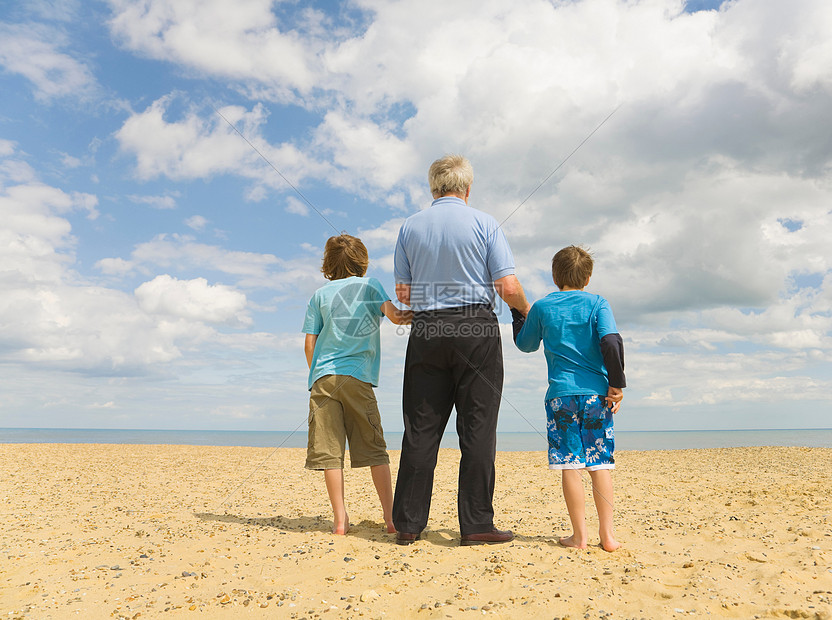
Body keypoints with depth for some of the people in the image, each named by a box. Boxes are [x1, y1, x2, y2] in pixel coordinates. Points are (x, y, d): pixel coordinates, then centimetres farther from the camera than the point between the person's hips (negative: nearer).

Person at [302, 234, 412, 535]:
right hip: (357, 377, -1)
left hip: (323, 377, 1)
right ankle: (390, 515, 8)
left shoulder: (320, 295, 14)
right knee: (374, 448, 6)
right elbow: (390, 310, -11)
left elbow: (309, 343, 10)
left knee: (329, 450, 1)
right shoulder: (369, 284, 11)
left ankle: (340, 518, 0)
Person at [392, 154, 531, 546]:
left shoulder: (410, 227, 8)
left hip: (426, 330, 3)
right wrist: (527, 312, 14)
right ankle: (476, 524, 7)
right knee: (477, 428, 3)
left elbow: (402, 293, 7)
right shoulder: (484, 223, 0)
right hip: (475, 328, -2)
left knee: (421, 429, 7)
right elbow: (508, 287, -5)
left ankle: (408, 524, 12)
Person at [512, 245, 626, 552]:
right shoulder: (598, 304, 3)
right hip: (596, 393, 0)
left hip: (560, 394, 0)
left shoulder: (541, 307, 6)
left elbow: (525, 344, 19)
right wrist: (617, 384, -5)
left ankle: (579, 534, 6)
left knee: (570, 463, 2)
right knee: (600, 463, 7)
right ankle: (607, 533, 10)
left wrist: (517, 312, 33)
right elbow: (611, 342, -11)